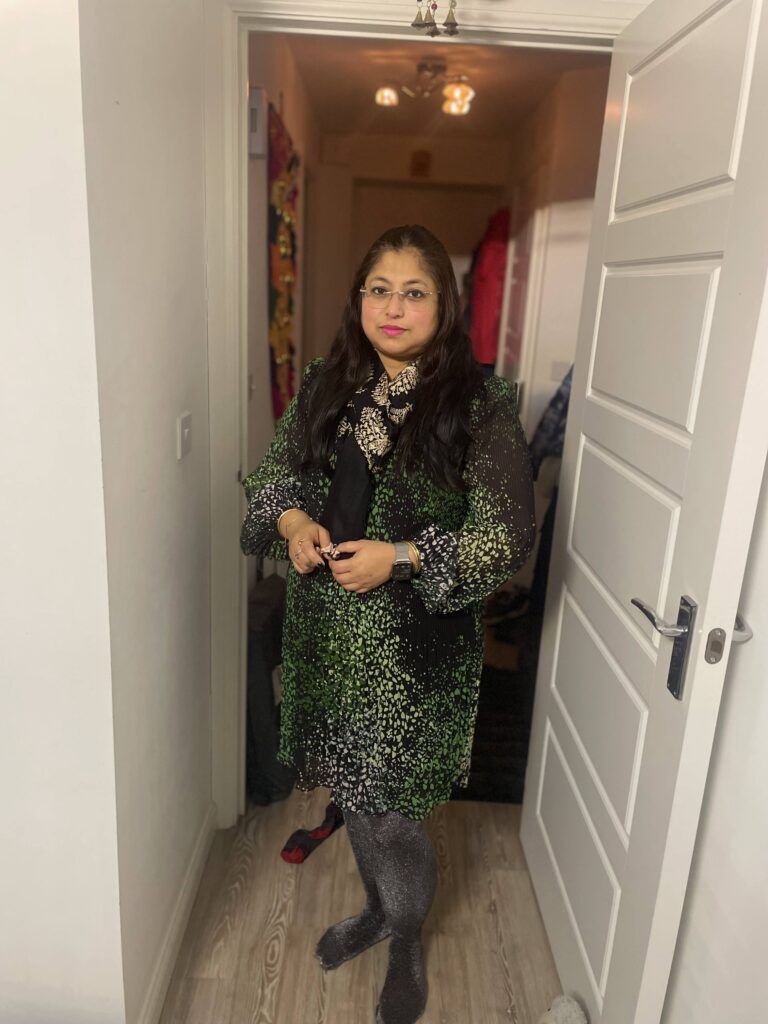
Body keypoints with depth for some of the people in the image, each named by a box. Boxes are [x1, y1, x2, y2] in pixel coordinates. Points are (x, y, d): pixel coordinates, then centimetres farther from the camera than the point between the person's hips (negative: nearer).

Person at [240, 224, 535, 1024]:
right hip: (326, 630, 5)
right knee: (351, 793, 23)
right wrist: (290, 521, -10)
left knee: (392, 813, 8)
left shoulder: (480, 406, -12)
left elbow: (508, 536, -13)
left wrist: (400, 558, -21)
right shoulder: (325, 387, 2)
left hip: (417, 643, -4)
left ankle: (407, 944, 42)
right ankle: (377, 906, 53)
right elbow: (270, 474, 11)